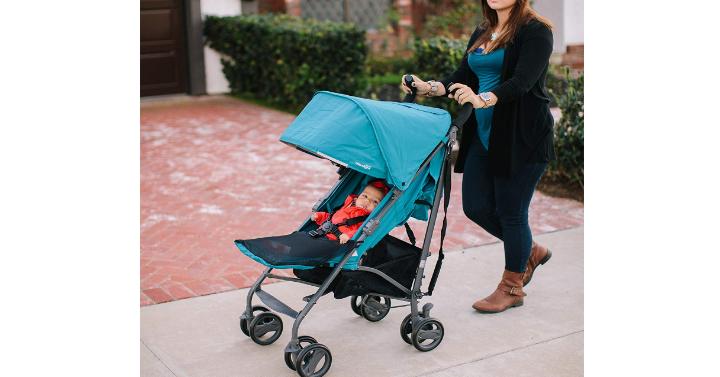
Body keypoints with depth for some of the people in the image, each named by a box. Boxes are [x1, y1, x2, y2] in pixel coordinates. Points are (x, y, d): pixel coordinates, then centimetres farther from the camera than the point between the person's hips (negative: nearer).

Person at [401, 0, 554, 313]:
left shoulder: (535, 31, -9)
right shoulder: (482, 34, 14)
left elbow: (522, 81, -23)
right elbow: (463, 78, 12)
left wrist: (483, 99, -39)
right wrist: (429, 87, -6)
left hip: (521, 138, -7)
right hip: (483, 135, 7)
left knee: (511, 211, 1)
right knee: (476, 207, 7)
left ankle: (512, 287, 21)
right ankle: (530, 252, 33)